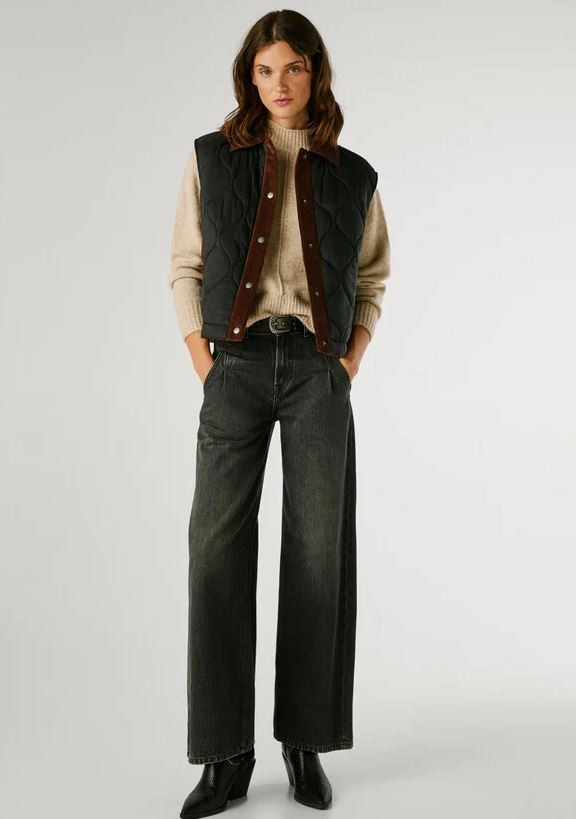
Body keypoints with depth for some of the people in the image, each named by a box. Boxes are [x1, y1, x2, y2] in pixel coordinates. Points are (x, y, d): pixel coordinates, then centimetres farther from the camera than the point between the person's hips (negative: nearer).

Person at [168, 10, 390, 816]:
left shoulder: (353, 175, 10)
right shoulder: (212, 158, 9)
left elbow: (373, 277, 15)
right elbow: (186, 265, 7)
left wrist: (352, 364, 3)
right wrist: (202, 362, -3)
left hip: (318, 371, 1)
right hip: (237, 364, 0)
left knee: (317, 552, 1)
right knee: (218, 547, -4)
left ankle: (306, 743, 14)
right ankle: (225, 754, 6)